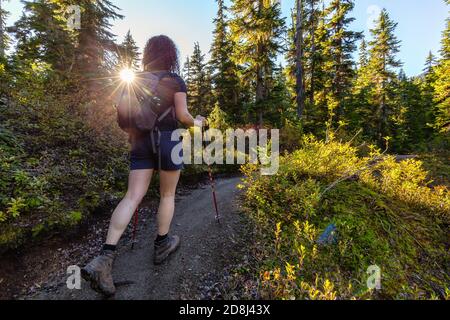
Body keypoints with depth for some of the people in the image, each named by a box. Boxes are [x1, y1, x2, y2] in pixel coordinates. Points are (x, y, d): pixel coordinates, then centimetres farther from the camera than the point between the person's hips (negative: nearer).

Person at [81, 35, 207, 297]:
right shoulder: (175, 80, 1)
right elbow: (182, 116, -6)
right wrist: (197, 122, 13)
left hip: (142, 140, 4)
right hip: (168, 139, -4)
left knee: (133, 197, 1)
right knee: (168, 194, 10)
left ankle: (105, 257, -7)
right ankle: (162, 246, 23)